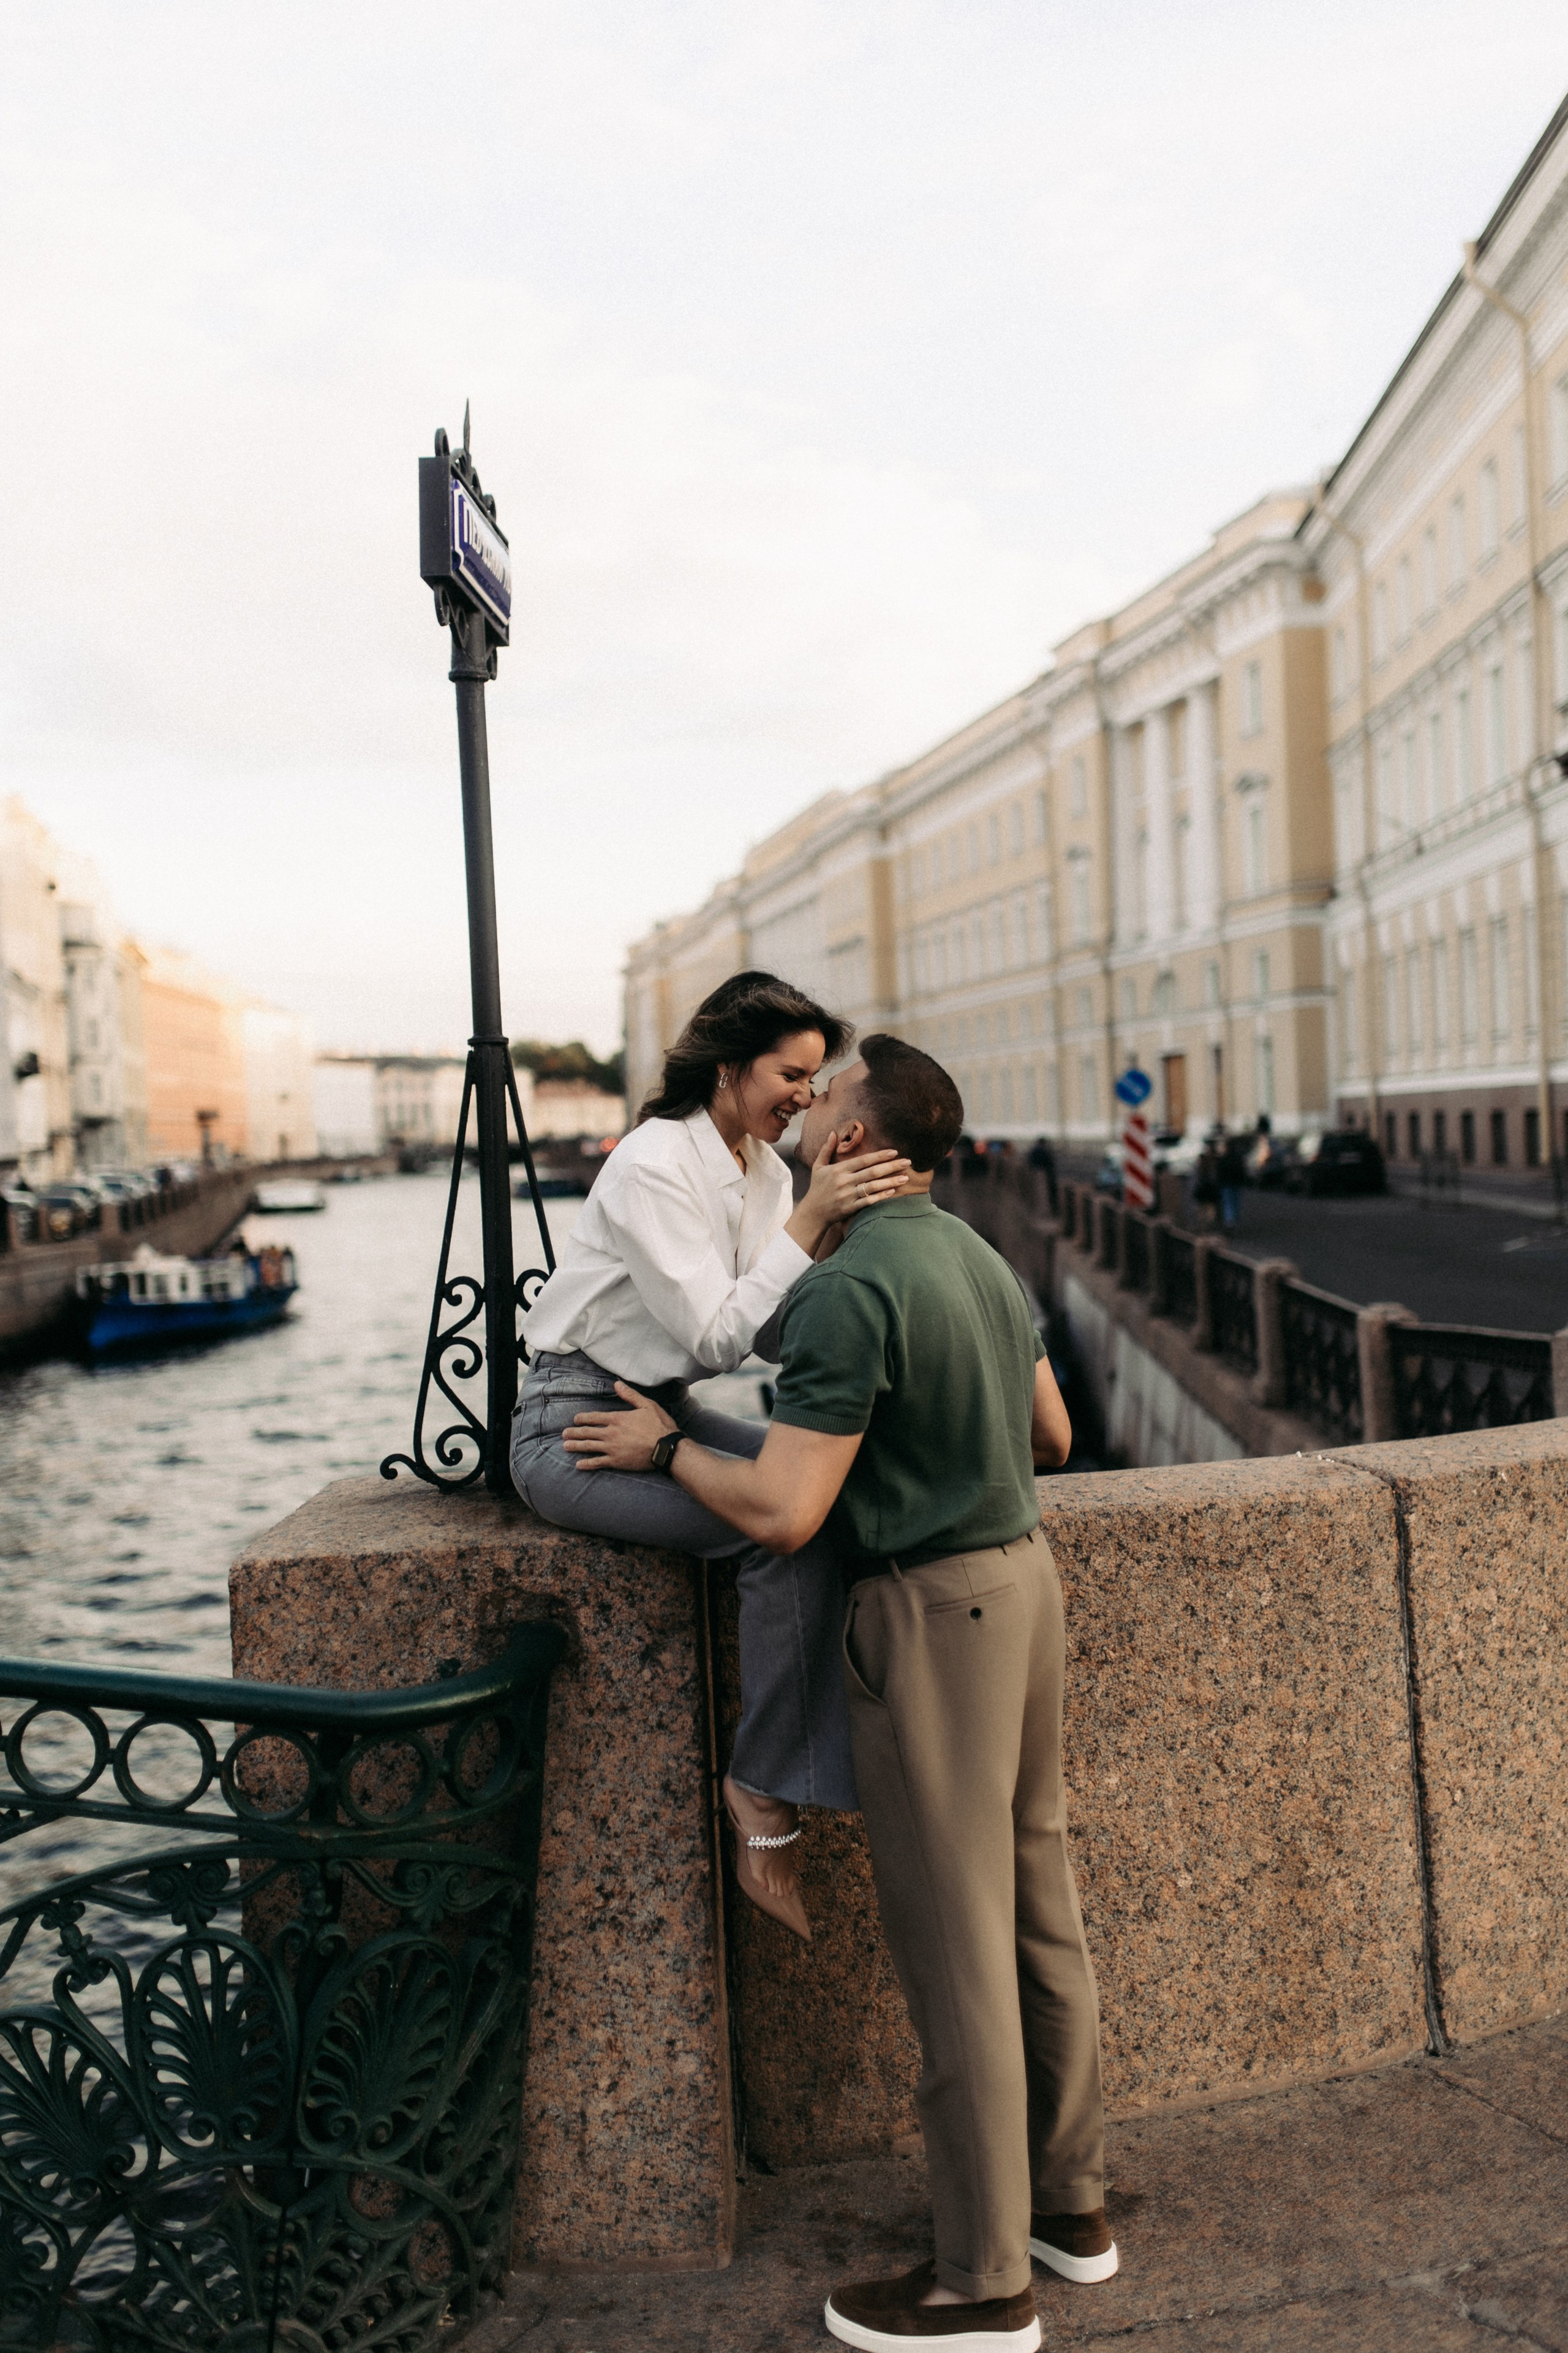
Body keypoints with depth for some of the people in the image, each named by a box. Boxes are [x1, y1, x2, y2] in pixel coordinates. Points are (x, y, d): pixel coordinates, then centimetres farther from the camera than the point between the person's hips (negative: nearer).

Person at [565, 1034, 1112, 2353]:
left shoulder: (851, 1289, -20)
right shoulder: (982, 1260, 9)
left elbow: (783, 1512, -23)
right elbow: (1052, 1437, 19)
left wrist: (664, 1444, -8)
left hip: (932, 1610, -9)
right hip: (1023, 1572, 9)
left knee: (954, 1945, 1)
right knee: (1039, 1905, 17)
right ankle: (1069, 2198, 32)